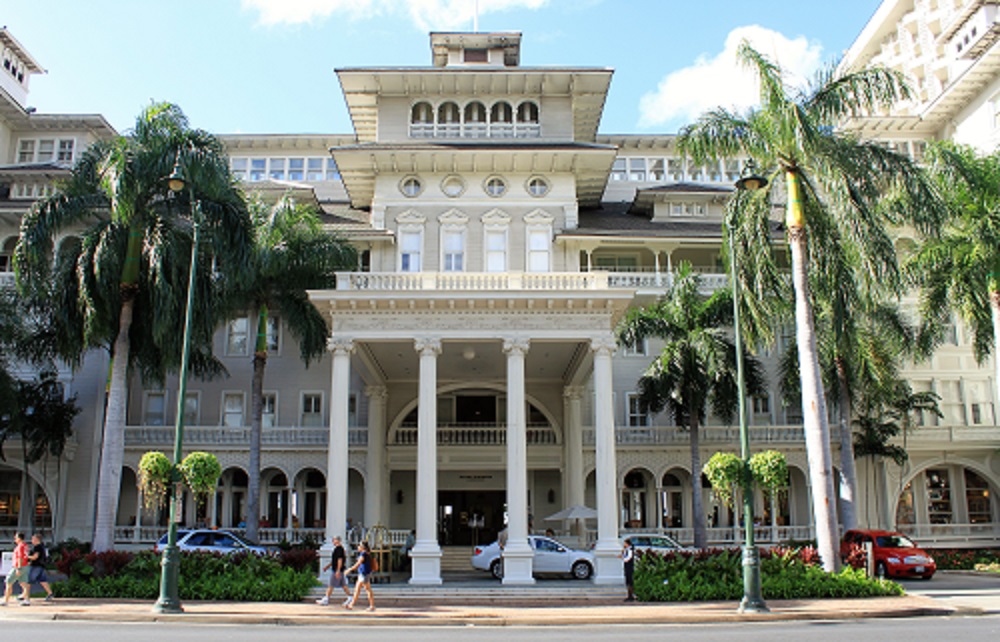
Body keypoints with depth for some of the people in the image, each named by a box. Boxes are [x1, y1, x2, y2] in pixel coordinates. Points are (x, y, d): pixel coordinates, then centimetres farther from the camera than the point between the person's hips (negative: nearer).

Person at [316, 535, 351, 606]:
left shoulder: (339, 548, -16)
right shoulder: (338, 548, 16)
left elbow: (340, 560, -22)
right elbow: (334, 560, 25)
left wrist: (338, 570, -25)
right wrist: (327, 566, 27)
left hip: (337, 570, -10)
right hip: (340, 570, 10)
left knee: (330, 585, -2)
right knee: (343, 585, 9)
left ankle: (325, 600, 4)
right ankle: (349, 598, 8)